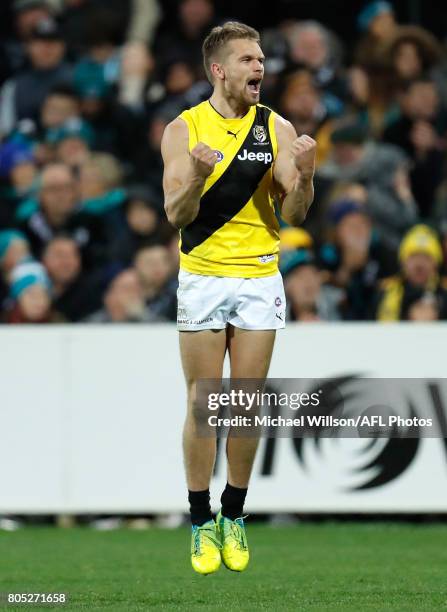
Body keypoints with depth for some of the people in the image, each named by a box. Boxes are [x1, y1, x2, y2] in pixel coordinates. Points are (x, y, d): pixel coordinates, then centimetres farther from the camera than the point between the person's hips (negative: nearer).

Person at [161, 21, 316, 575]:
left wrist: (304, 176, -21)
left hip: (260, 280, 2)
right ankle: (202, 523, 6)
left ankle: (234, 517, 15)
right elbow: (175, 214, -8)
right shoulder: (183, 130, -2)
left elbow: (293, 215, -1)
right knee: (202, 405, -1)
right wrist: (197, 176, -27)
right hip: (203, 279, -2)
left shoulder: (277, 129, 2)